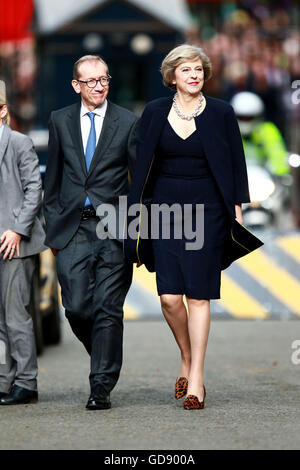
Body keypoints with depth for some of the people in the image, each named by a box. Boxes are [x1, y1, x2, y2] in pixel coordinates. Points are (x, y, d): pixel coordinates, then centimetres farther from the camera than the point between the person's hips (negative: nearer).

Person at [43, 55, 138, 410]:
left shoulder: (127, 122, 2)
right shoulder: (60, 121, 10)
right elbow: (53, 179, 14)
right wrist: (52, 228, 10)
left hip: (114, 230, -2)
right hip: (73, 230, 2)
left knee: (108, 309, -4)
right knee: (77, 307, -5)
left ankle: (102, 386, 1)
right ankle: (106, 360, 22)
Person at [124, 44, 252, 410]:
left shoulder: (221, 113, 1)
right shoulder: (155, 112, 5)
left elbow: (236, 163, 5)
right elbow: (142, 164, 8)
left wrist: (237, 210, 0)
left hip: (206, 211, -1)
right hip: (165, 208, 2)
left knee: (198, 295, -5)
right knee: (169, 296, -6)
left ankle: (196, 378, 0)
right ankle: (187, 358, 19)